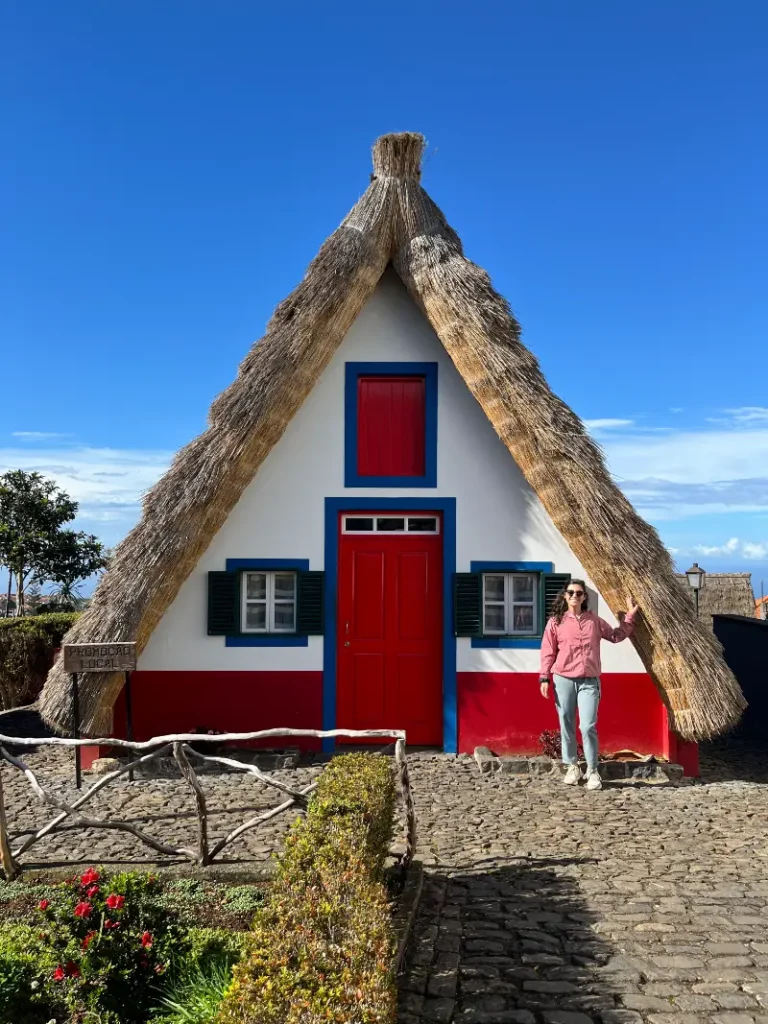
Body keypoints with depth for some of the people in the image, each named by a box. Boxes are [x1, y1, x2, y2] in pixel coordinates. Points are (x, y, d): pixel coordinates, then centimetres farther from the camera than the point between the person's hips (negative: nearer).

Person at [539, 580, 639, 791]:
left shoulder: (594, 621, 9)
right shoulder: (556, 622, 3)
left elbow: (616, 636, 20)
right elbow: (548, 652, 3)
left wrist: (629, 617, 14)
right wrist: (544, 678, -3)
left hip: (589, 681, 0)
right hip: (563, 680, 0)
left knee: (588, 726, -7)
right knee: (566, 725, 6)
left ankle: (592, 771, 5)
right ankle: (572, 767, 20)